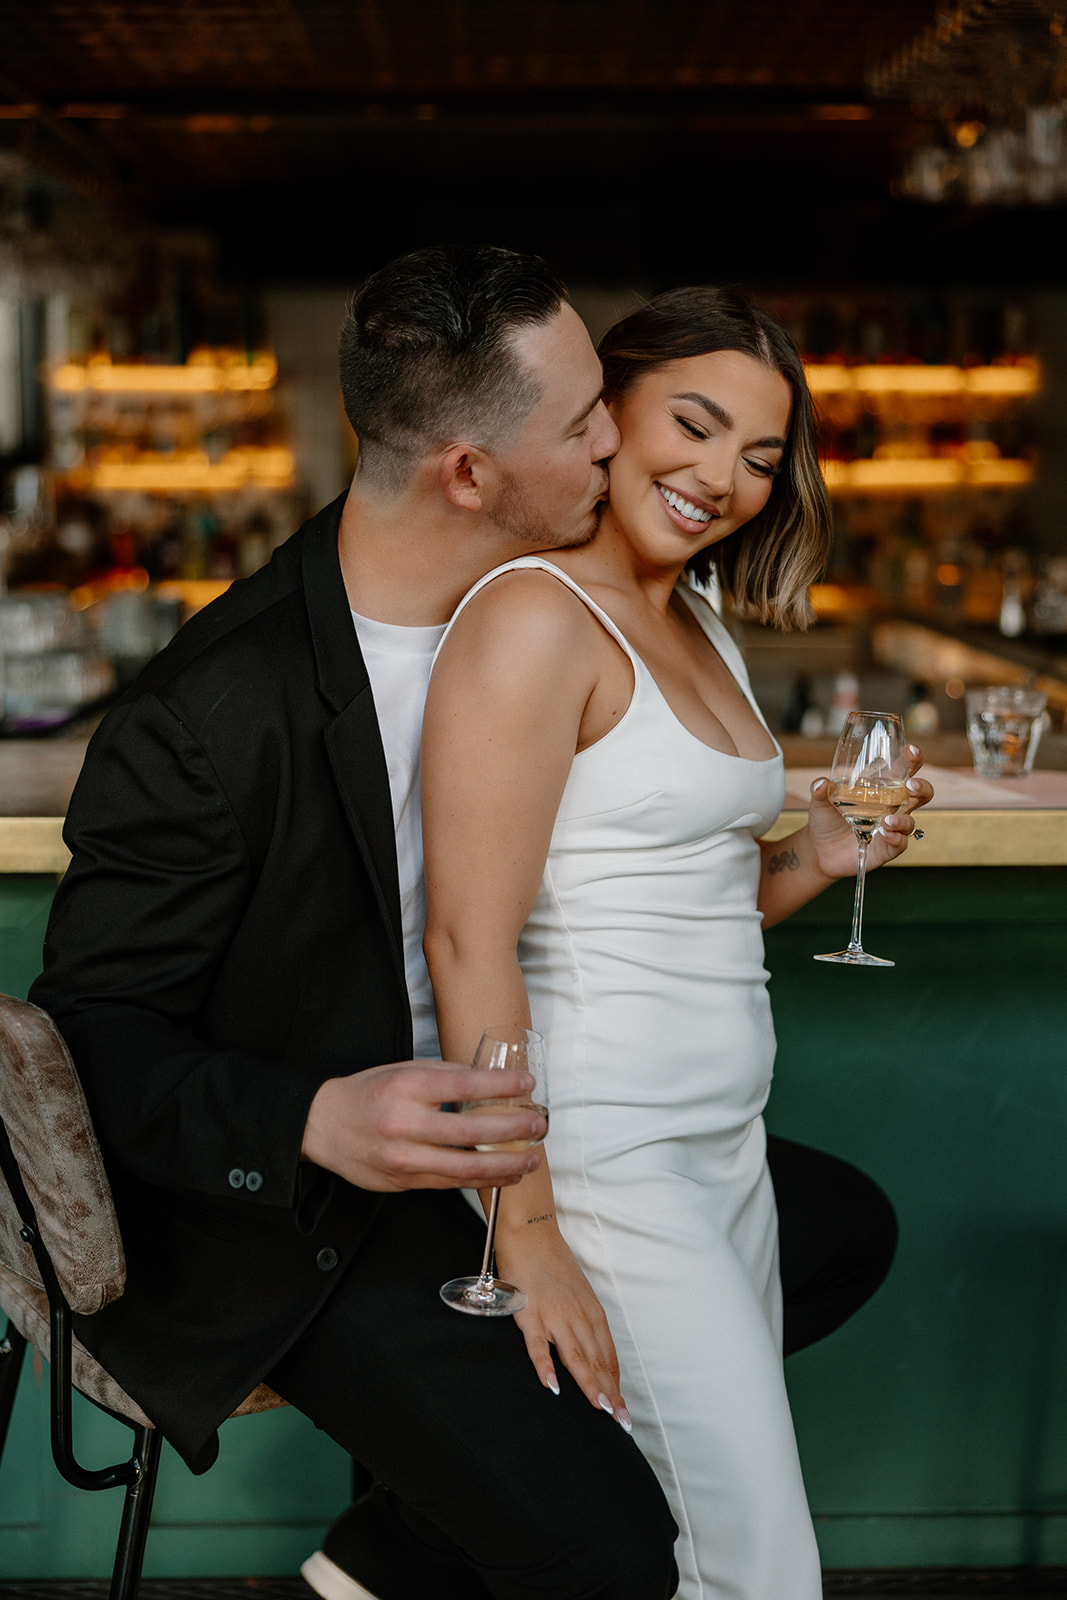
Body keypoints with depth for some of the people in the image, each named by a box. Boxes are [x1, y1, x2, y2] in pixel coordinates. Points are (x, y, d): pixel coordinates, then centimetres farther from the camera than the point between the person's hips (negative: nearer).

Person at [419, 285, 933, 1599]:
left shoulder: (701, 629, 14)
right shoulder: (536, 616, -14)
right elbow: (471, 944, -19)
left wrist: (815, 862, 3)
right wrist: (527, 1235, -21)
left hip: (722, 1139, 9)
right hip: (600, 1156, -9)